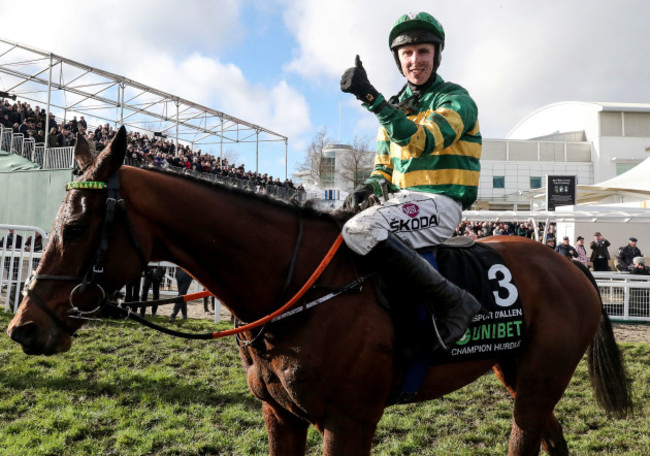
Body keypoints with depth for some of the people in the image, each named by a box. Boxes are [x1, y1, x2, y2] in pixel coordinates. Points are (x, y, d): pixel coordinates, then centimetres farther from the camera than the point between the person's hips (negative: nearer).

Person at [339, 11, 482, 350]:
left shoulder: (456, 99, -5)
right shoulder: (396, 107, 17)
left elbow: (422, 141, -24)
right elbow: (383, 166, 19)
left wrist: (370, 97, -29)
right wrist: (369, 188, -5)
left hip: (438, 202, -8)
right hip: (401, 200, 8)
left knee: (360, 230, -32)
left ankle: (453, 301, -26)